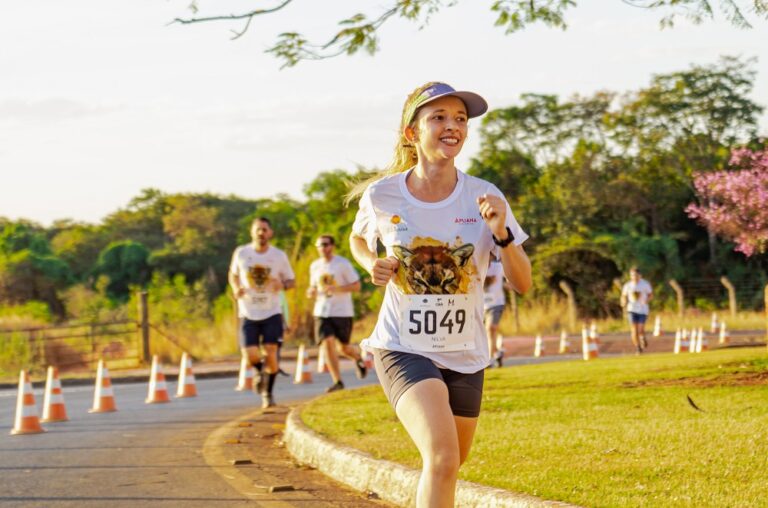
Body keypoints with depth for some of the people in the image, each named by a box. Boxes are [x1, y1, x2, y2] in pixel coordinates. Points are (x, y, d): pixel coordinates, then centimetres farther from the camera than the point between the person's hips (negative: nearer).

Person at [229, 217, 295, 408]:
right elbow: (233, 274, 15)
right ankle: (259, 371, 25)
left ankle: (268, 393, 14)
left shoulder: (279, 256, -2)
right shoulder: (241, 253, -2)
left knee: (271, 353, -9)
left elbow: (291, 280, 8)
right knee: (250, 355, -12)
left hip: (272, 313, 0)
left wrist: (283, 285, -15)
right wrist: (236, 288, -5)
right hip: (249, 313, 0)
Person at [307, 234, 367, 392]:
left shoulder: (343, 264, -6)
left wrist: (336, 289, -22)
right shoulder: (315, 266, 9)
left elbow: (356, 285, -7)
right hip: (321, 312, 4)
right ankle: (337, 382, -9)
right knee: (327, 343, -13)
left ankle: (358, 359, 41)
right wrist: (311, 292, -2)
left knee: (343, 347, 5)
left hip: (342, 312, -3)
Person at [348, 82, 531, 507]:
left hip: (464, 356, 3)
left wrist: (501, 233, -22)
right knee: (442, 459, -25)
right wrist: (373, 264, -6)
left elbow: (522, 283, -4)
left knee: (447, 468, 16)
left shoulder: (483, 197, -7)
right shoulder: (382, 196, -8)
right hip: (403, 349, -3)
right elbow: (358, 240, 16)